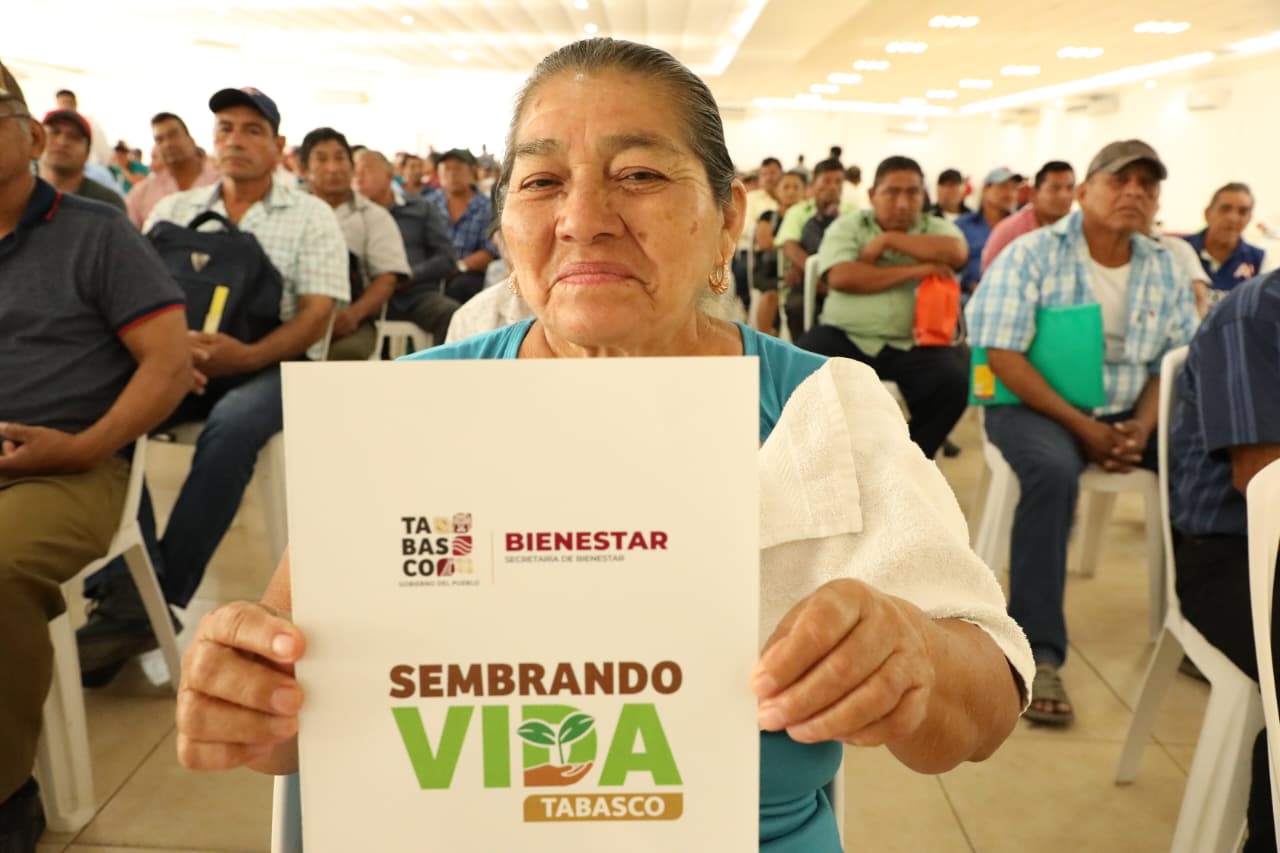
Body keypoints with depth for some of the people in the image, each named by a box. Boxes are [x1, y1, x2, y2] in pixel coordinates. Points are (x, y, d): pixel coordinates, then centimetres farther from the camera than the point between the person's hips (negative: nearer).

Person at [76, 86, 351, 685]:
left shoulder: (311, 217, 5)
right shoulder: (173, 210, 16)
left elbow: (315, 317, -5)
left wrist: (246, 356, -23)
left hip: (274, 364, -3)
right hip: (178, 359, 3)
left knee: (232, 426, -36)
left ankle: (159, 598, -26)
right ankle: (127, 592, -30)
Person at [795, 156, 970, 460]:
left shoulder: (937, 227, 12)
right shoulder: (848, 226, 8)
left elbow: (956, 253, -12)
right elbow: (841, 277, -11)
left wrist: (889, 239, -9)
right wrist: (912, 271, -12)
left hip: (912, 342, 1)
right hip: (846, 336, -1)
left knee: (953, 383, -26)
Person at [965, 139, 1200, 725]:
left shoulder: (1165, 270, 8)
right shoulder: (1032, 254, -7)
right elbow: (1003, 356, -15)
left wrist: (1142, 426, -14)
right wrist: (1082, 426, -19)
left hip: (1129, 413, 5)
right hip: (1033, 405, -5)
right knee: (1054, 472, -36)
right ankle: (1039, 654, -32)